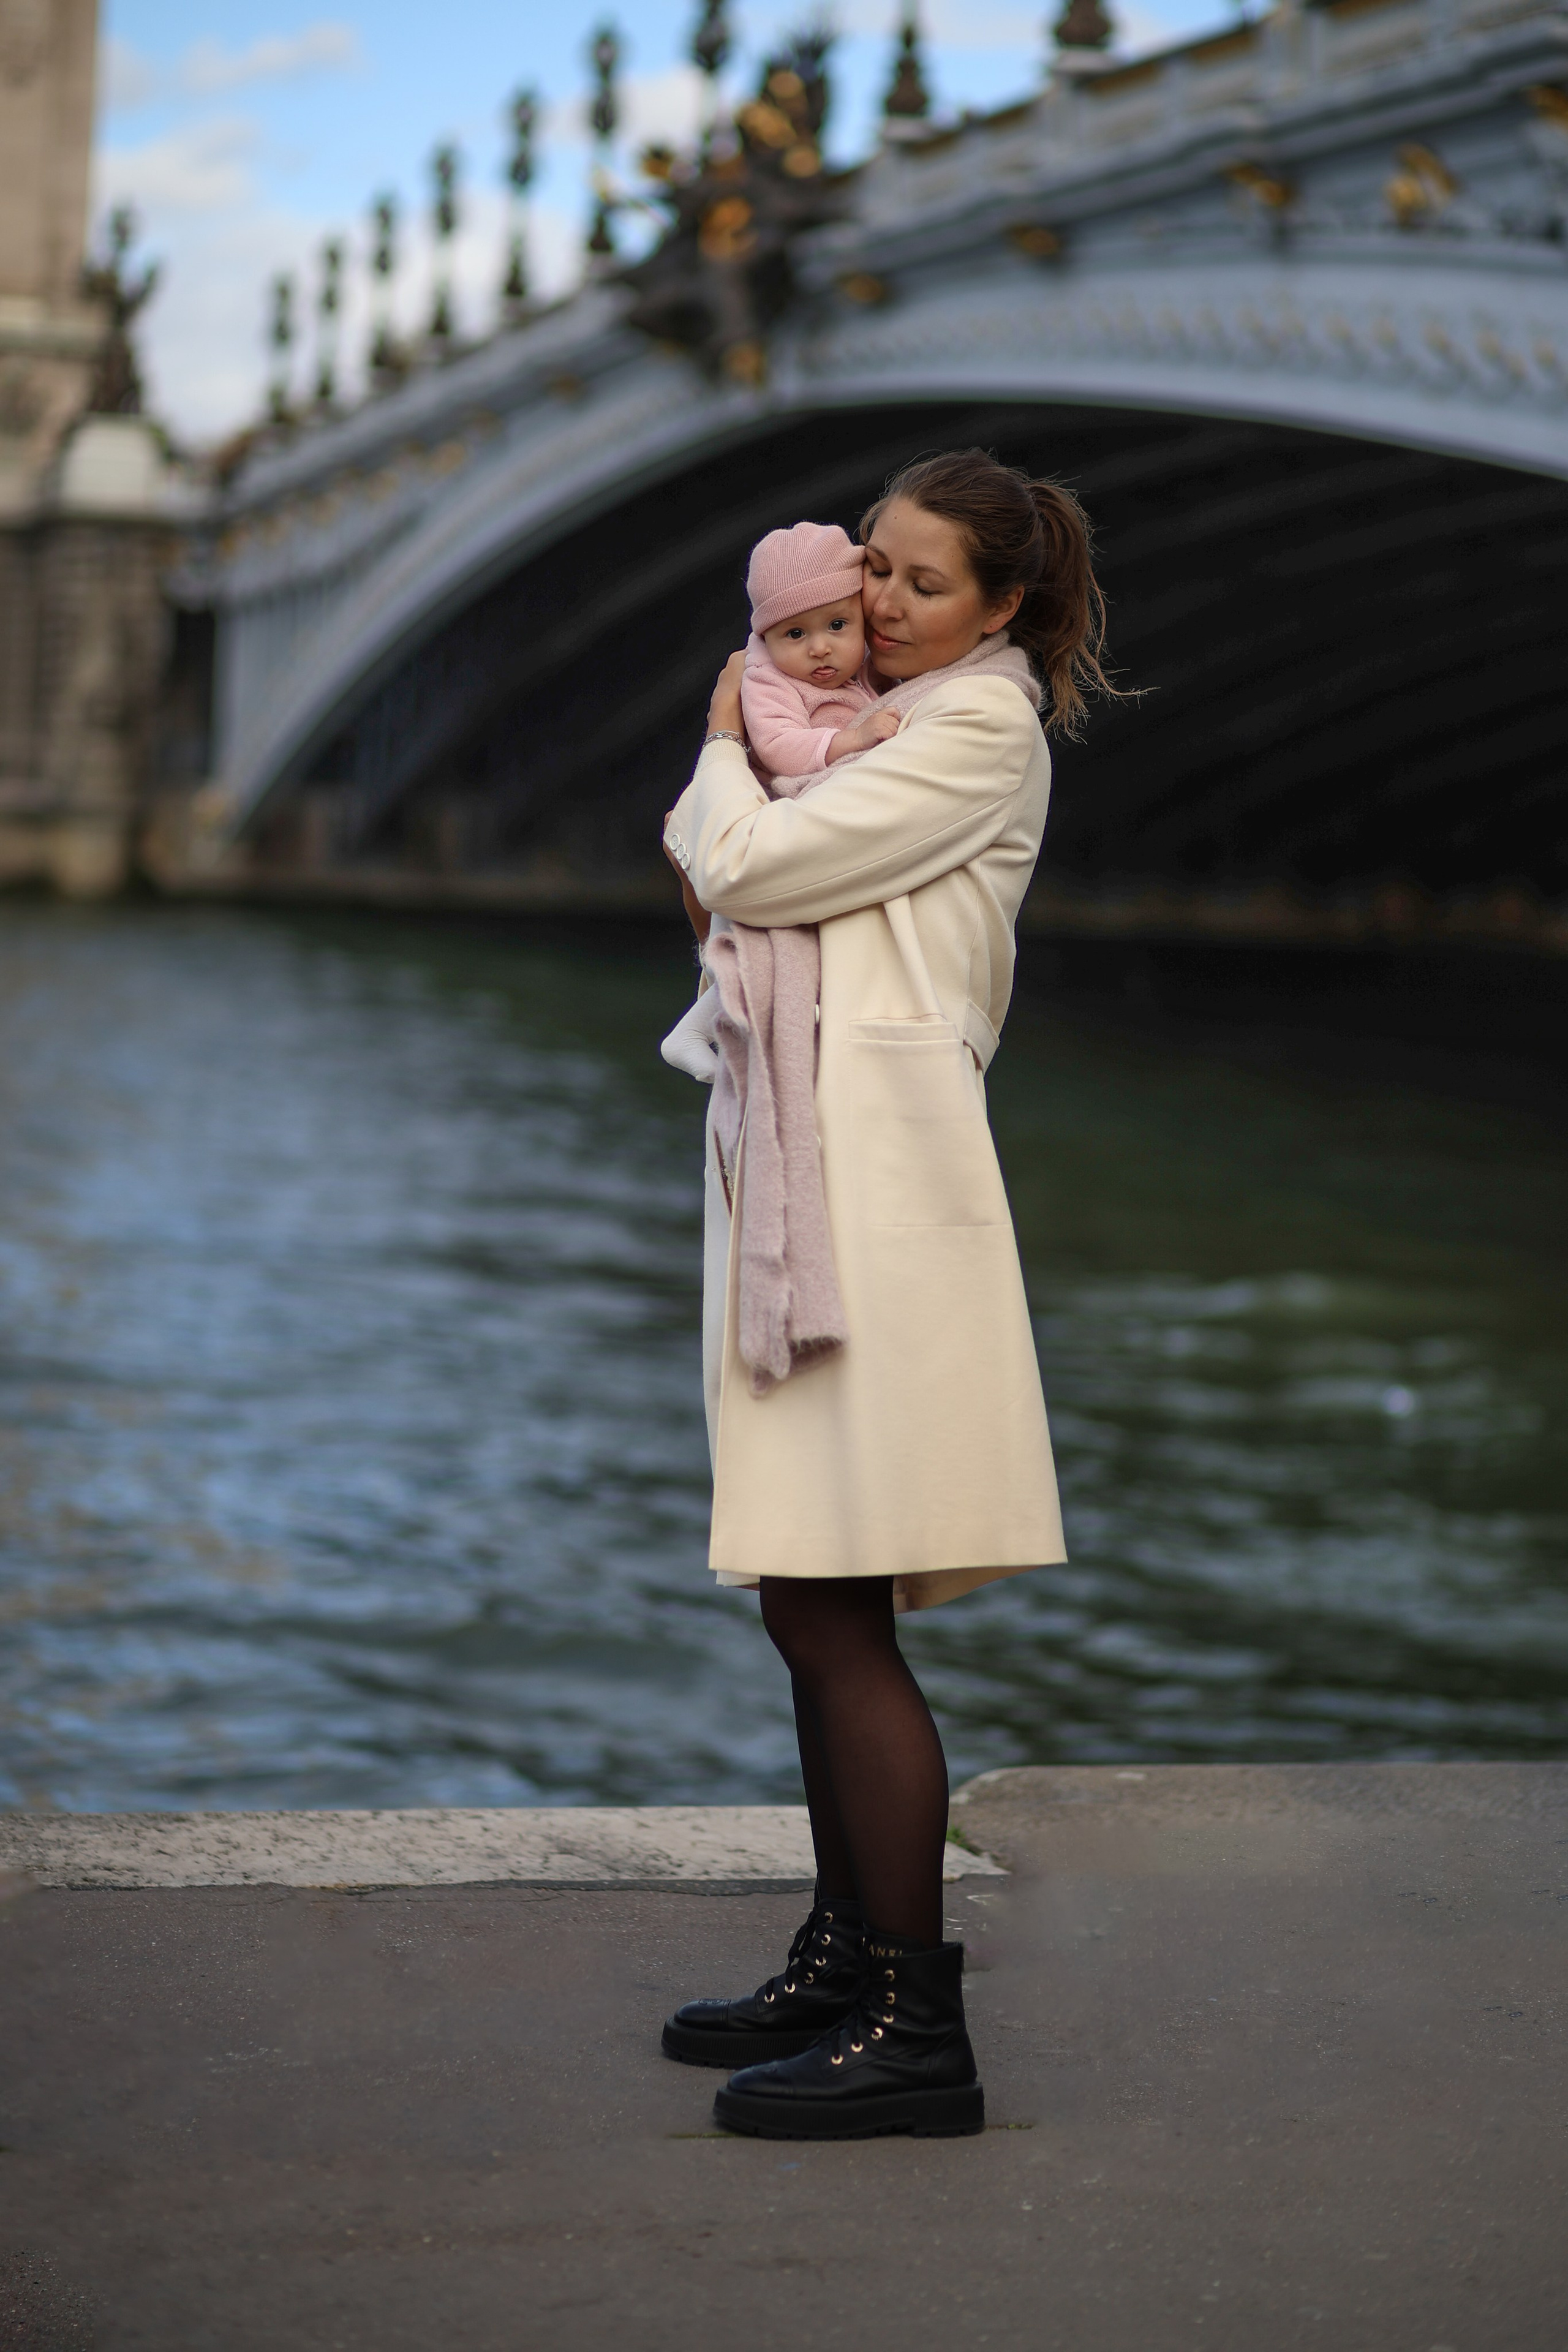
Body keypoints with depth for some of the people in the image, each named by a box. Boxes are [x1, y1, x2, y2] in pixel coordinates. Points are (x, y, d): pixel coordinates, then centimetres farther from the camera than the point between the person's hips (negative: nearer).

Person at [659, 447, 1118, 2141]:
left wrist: (724, 749, 8)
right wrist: (718, 818, 3)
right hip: (794, 1169, 10)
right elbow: (715, 872, 26)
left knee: (829, 1609, -11)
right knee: (811, 1601, 13)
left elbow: (743, 866, -12)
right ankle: (847, 1961, 23)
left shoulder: (982, 729, -6)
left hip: (879, 1163, -10)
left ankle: (917, 2028, -7)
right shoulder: (897, 728, 23)